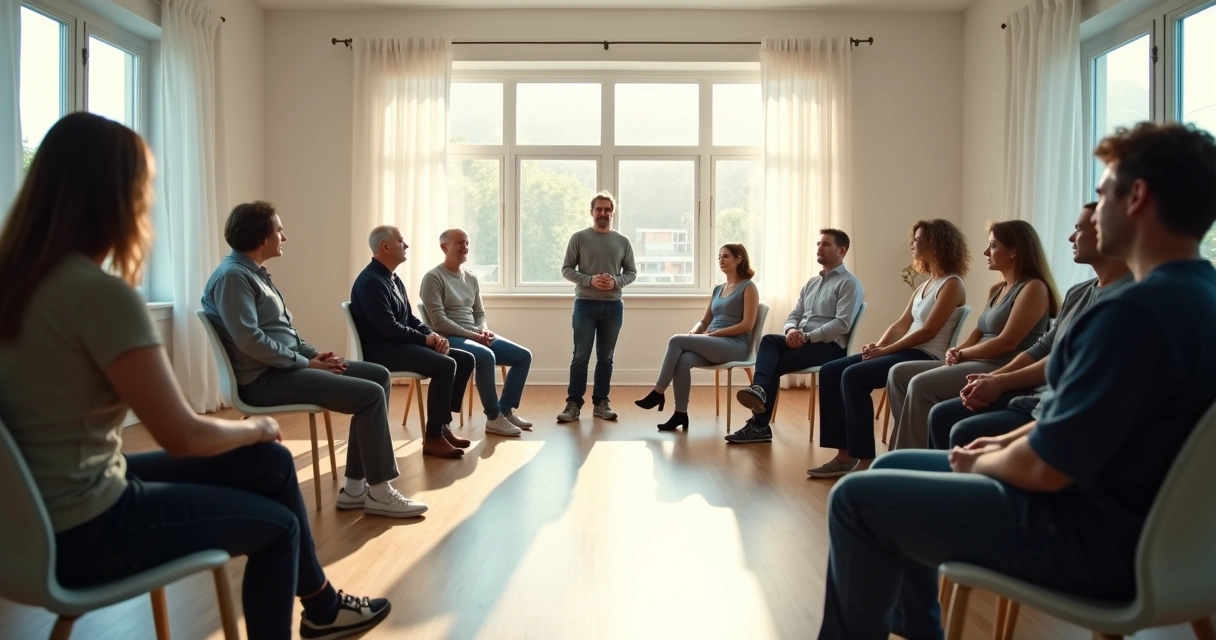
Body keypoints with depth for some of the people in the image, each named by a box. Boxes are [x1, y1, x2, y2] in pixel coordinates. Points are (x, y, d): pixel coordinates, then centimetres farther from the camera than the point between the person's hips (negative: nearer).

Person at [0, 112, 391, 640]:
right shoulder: (101, 293, -26)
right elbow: (183, 436, -21)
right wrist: (256, 426, -3)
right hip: (82, 532, -8)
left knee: (271, 464, 15)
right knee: (277, 523, 12)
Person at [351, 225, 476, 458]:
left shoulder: (394, 280, 16)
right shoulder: (371, 281, -15)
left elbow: (410, 318, 18)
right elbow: (389, 327, -22)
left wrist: (433, 335, -1)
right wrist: (426, 339, -14)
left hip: (402, 344, 10)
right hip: (382, 350, -10)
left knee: (465, 359, 0)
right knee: (446, 365, -27)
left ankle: (444, 424, 3)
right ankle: (433, 437, -17)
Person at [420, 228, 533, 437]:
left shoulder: (471, 278, 16)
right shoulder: (433, 278, -8)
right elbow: (439, 322, -16)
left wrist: (483, 330, -5)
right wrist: (473, 335, -19)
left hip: (476, 336, 8)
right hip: (450, 338, -8)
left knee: (523, 355, -4)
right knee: (486, 356, -36)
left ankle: (506, 410, 1)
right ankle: (493, 418, -23)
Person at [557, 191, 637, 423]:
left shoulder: (622, 241, 7)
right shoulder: (579, 238, 0)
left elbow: (631, 272, 10)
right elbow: (566, 269, -1)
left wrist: (616, 281, -11)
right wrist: (590, 280, -16)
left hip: (613, 306, 3)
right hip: (585, 304, -2)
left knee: (606, 357, 9)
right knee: (581, 356, -2)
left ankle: (601, 403, 17)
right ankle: (574, 403, 5)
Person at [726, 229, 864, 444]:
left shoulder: (849, 283, -3)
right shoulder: (811, 283, 23)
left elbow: (842, 324, -15)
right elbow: (794, 314, 17)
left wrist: (807, 336, -19)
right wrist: (791, 330, -7)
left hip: (829, 346, -6)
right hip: (802, 341, 6)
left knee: (774, 364, -24)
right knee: (768, 340, -25)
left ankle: (760, 424, -30)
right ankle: (759, 389, -46)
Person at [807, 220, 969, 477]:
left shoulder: (951, 284, -7)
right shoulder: (925, 285, 20)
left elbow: (928, 331, -15)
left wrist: (885, 350, -15)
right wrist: (877, 345, -3)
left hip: (927, 357, -9)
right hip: (906, 351, 9)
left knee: (853, 376, -28)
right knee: (830, 372, -5)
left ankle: (865, 460, -23)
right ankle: (845, 454, -8)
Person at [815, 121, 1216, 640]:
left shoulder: (1137, 310, -27)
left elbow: (1045, 468, -26)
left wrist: (981, 464, -6)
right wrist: (1006, 443, 7)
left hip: (1092, 538, -10)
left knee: (857, 499, -7)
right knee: (892, 468, 18)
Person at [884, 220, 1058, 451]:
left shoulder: (1034, 288, -9)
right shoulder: (996, 290, 19)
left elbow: (1007, 342, -17)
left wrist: (962, 353, -8)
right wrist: (957, 352, -5)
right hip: (978, 363, 9)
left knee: (921, 385, -27)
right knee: (898, 374, -2)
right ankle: (902, 454, -5)